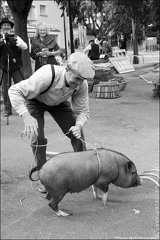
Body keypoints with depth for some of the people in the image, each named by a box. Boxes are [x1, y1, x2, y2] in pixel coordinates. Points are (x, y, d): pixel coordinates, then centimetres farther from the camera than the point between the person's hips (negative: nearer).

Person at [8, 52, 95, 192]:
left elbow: (83, 111, -17)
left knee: (77, 133, -7)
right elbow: (14, 91, -39)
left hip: (58, 102, 4)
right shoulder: (46, 76, -44)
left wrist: (79, 125, -40)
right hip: (35, 100, -3)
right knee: (38, 138, -16)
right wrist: (27, 117, -51)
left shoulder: (82, 85, -29)